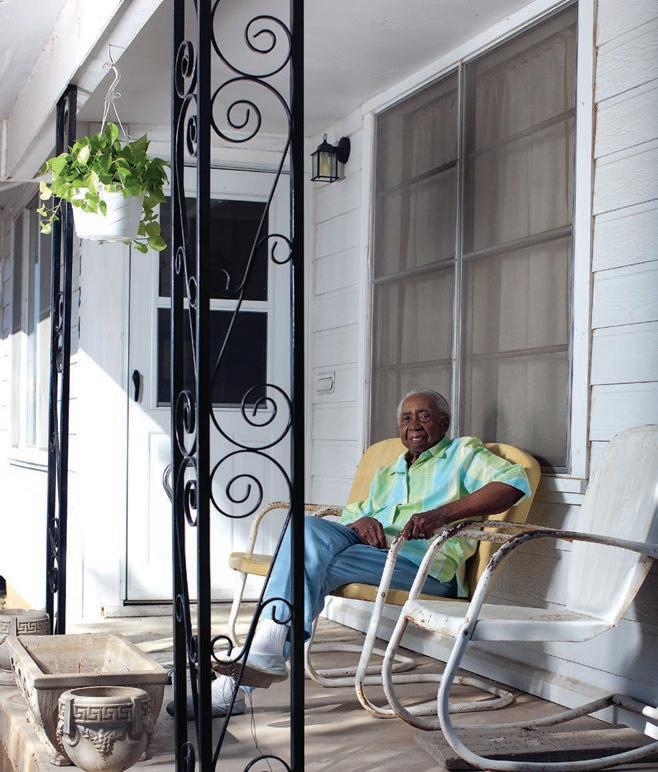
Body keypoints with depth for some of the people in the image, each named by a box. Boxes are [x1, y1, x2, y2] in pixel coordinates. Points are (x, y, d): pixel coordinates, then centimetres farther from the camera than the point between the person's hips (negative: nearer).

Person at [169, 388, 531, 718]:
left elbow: (515, 482, -6)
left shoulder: (463, 453, 13)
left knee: (311, 566, -26)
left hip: (427, 563, -6)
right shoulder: (386, 473, 34)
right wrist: (361, 522, -4)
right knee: (308, 528, -24)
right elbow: (353, 513, 24)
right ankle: (267, 645, -34)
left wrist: (443, 513, -19)